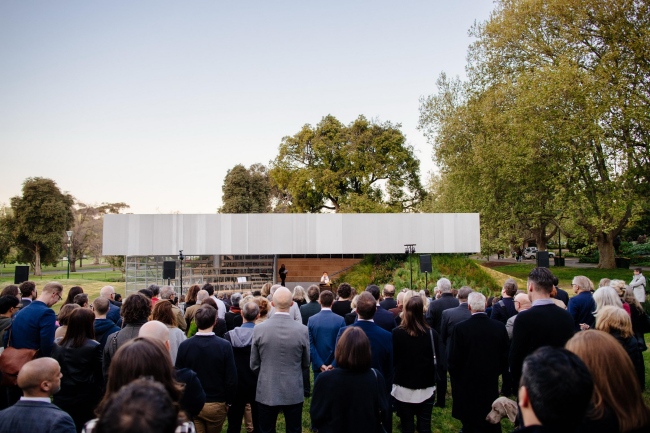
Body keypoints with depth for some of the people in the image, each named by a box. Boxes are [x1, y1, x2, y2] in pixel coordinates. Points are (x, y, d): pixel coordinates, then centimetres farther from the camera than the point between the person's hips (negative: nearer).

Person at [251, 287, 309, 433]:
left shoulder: (259, 329, -12)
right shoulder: (302, 330, -13)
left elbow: (254, 365, -2)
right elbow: (306, 363, 0)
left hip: (266, 393, 0)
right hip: (294, 393, 0)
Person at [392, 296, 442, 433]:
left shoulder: (396, 333, -14)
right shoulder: (432, 334, -13)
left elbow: (392, 360, -4)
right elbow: (437, 361, -4)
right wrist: (434, 380, 11)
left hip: (403, 389, 0)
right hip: (426, 389, 0)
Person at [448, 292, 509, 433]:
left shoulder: (460, 328, -19)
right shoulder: (500, 327, -9)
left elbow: (454, 360, -12)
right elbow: (505, 357, 0)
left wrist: (455, 380, 5)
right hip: (491, 387, 3)